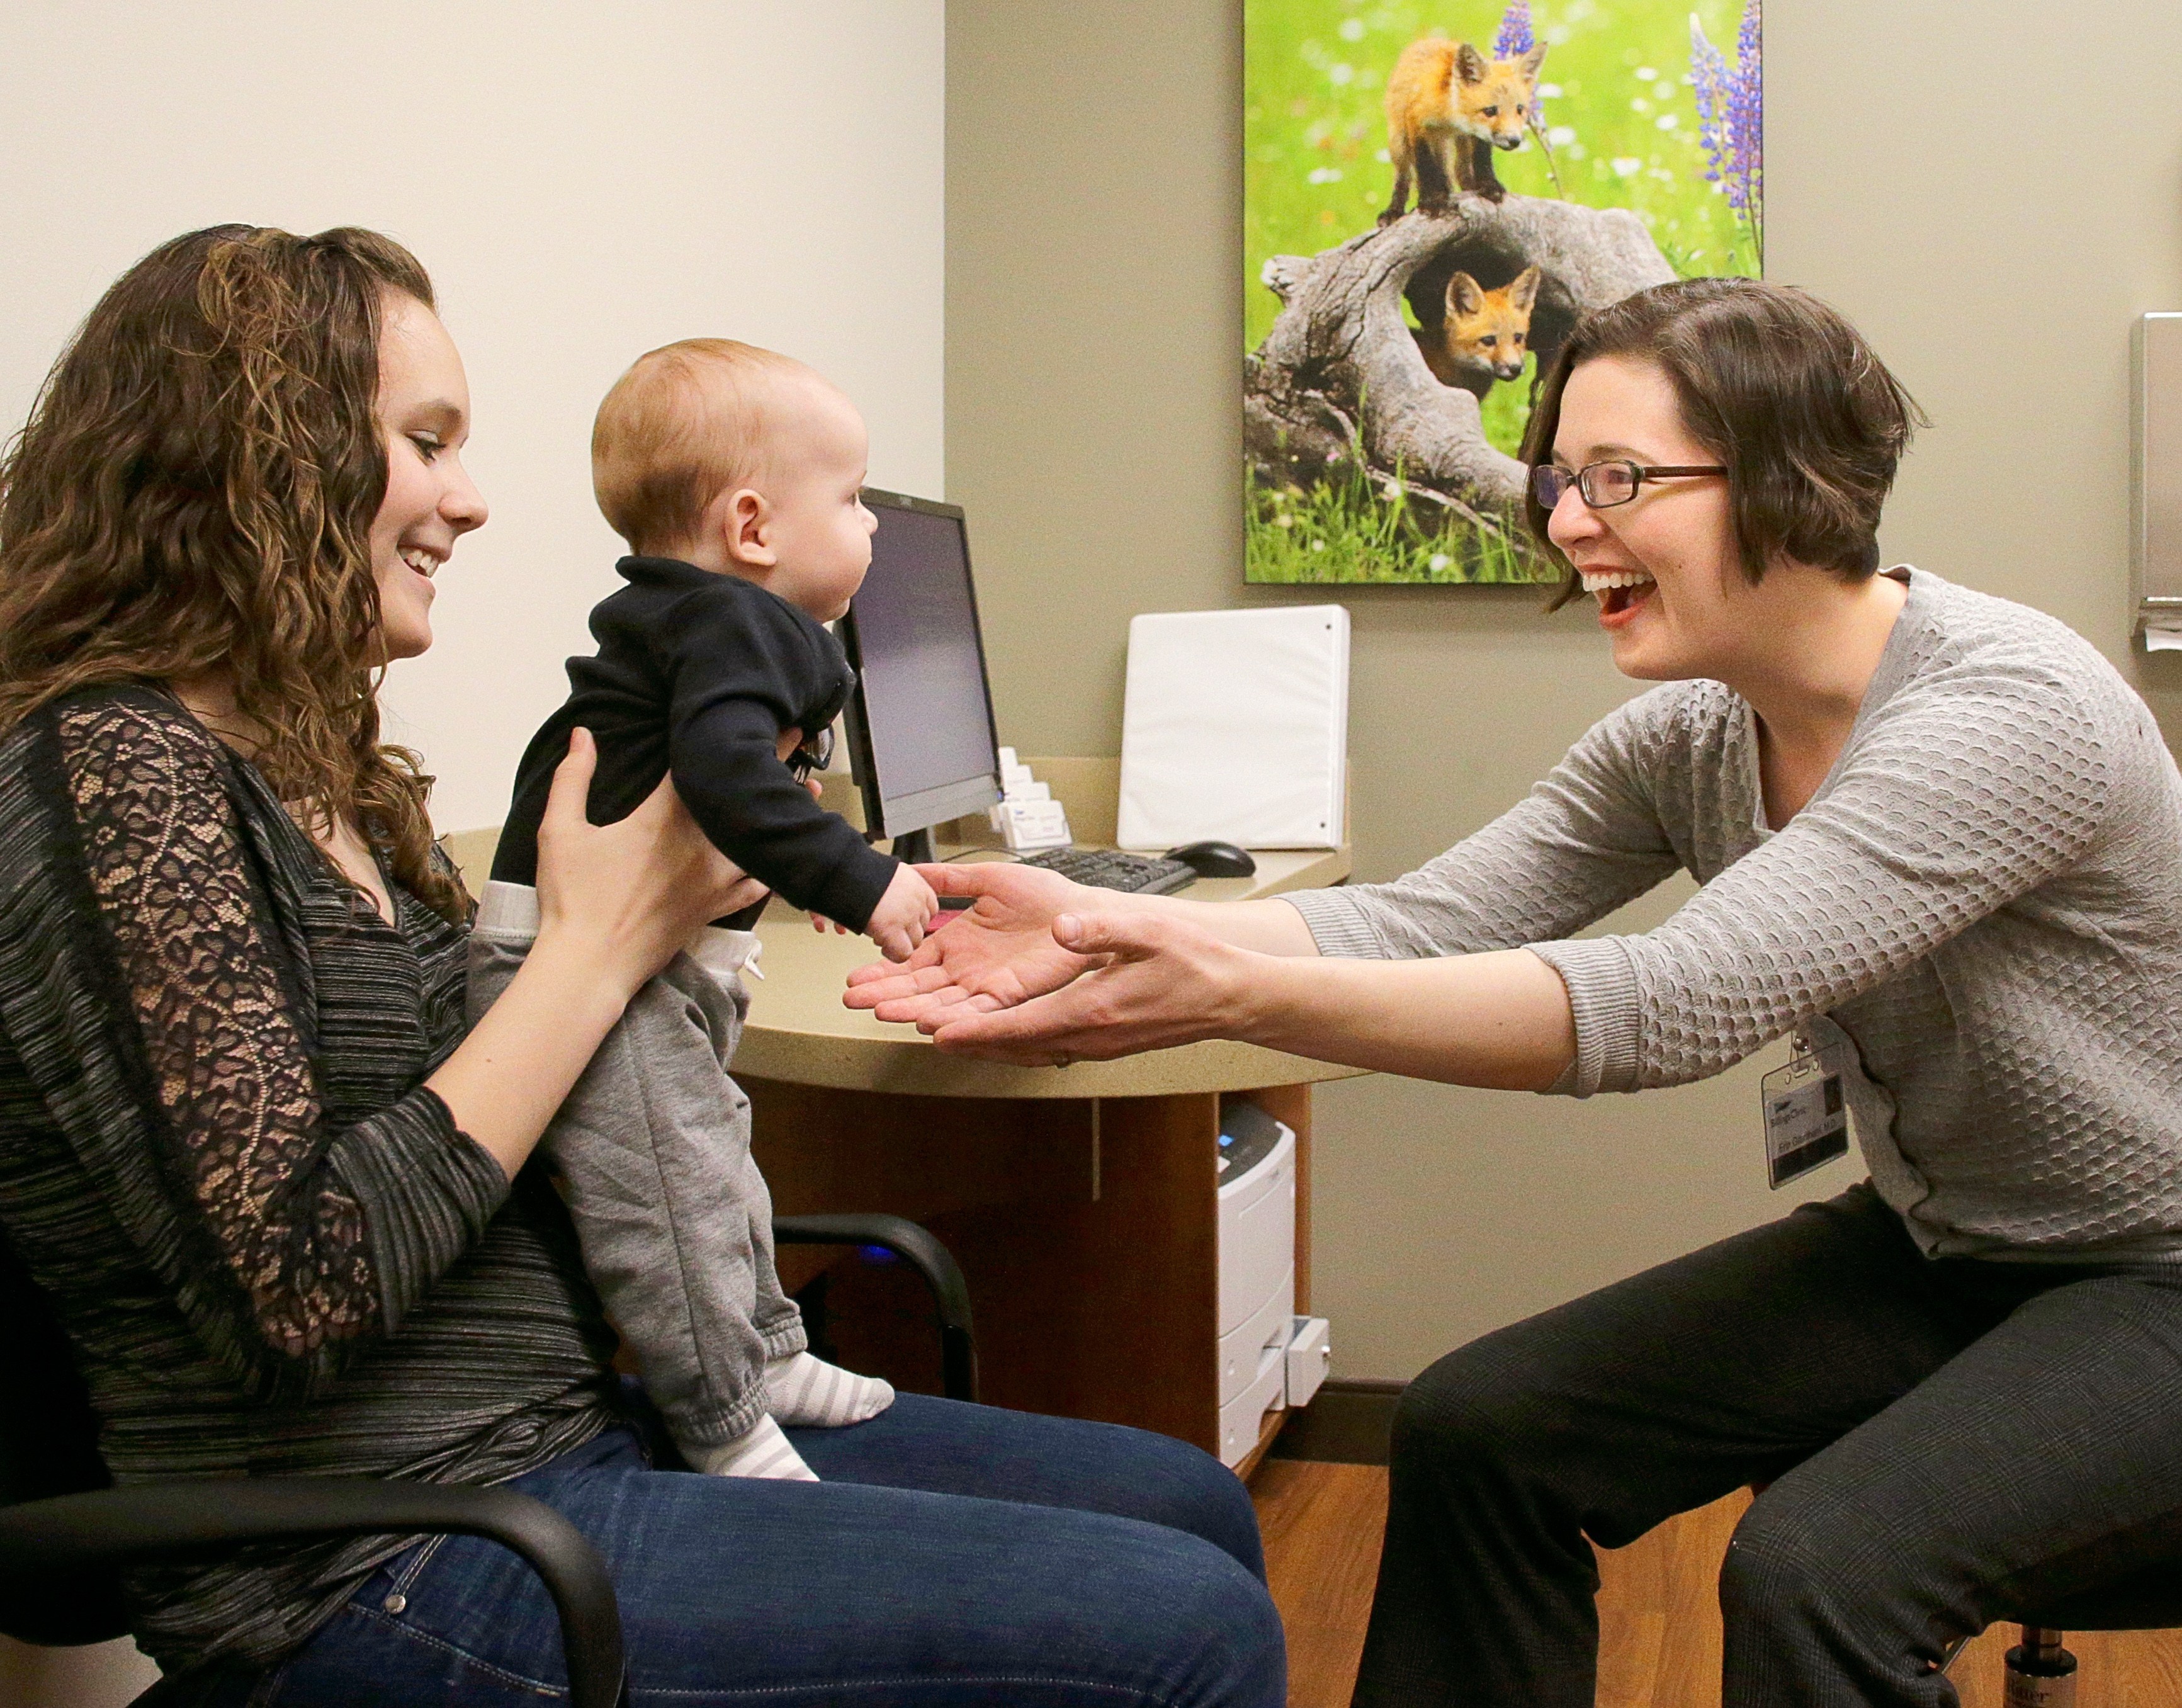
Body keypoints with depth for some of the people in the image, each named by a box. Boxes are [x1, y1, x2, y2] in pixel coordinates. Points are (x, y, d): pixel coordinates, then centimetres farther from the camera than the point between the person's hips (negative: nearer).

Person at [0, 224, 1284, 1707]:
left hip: (580, 1435, 9)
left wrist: (684, 896, 2)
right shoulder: (119, 770, -16)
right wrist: (599, 941, -14)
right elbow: (300, 1287, -22)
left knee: (1194, 1512, 8)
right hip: (390, 1572, -9)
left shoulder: (314, 773, 13)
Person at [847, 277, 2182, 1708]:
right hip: (1928, 1251, 7)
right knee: (1475, 1431, -1)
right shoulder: (1693, 734, -3)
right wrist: (1100, 927, -26)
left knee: (1818, 1569, -31)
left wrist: (1237, 994, -44)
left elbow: (1685, 999, -38)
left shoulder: (2010, 708, -28)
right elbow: (1431, 919, -11)